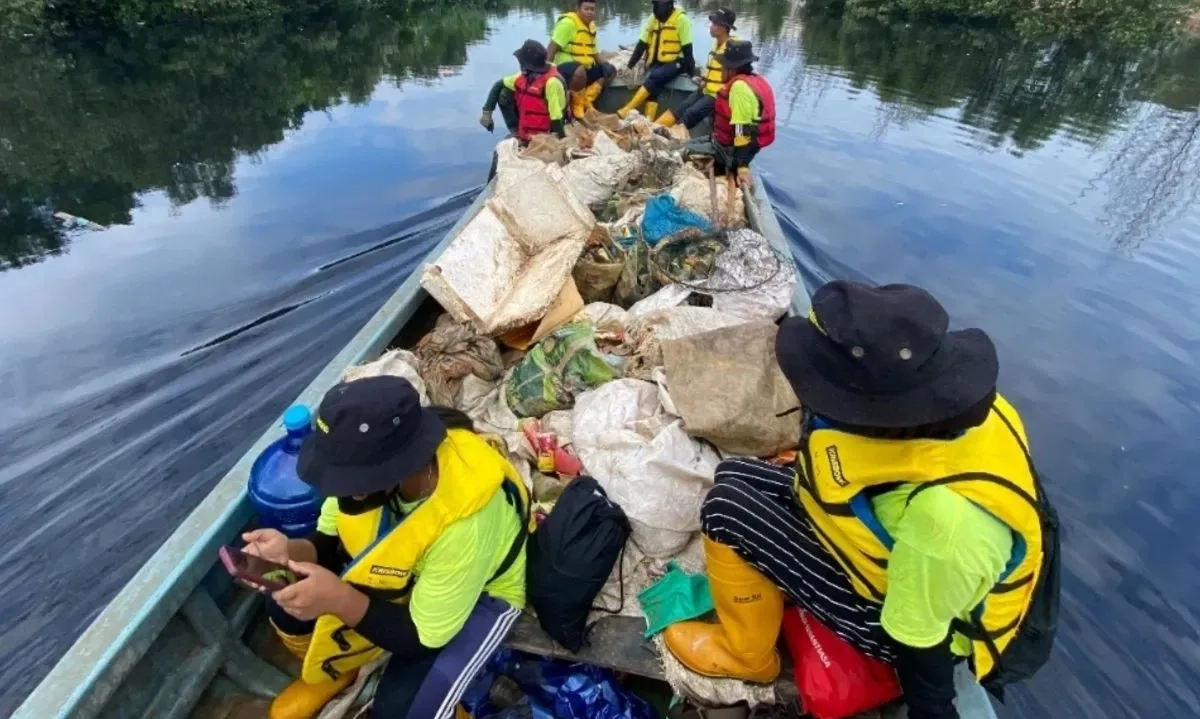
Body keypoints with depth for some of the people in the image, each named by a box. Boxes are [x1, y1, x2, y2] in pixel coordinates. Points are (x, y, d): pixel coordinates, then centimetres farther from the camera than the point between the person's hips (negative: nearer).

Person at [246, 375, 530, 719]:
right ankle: (333, 672, 27)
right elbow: (331, 541, -7)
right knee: (286, 607, -6)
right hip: (400, 570, 6)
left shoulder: (463, 520, -41)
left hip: (481, 591, -5)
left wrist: (339, 599, -38)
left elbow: (424, 635, -27)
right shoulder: (368, 457, -25)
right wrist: (292, 551, -28)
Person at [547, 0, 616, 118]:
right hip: (565, 65, -9)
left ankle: (586, 100, -5)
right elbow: (552, 47, -18)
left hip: (586, 66, 9)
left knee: (611, 71, 3)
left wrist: (604, 66, 1)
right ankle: (577, 104, -15)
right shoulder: (568, 22, -13)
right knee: (580, 72, -41)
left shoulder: (591, 25, 13)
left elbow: (593, 51, 20)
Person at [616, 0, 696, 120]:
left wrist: (691, 73, -13)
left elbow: (687, 50, -10)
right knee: (653, 85, -24)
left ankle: (627, 111, -31)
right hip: (656, 62, 5)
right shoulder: (652, 19, 5)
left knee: (654, 77, -29)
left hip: (675, 63, -5)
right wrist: (629, 66, -1)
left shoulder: (682, 20, -10)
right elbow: (641, 44, 6)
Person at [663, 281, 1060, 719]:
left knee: (728, 507, -19)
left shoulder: (944, 517, -42)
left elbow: (919, 636, -24)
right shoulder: (952, 404, -20)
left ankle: (745, 654, 8)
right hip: (896, 555, 7)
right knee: (735, 476, 3)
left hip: (900, 617, -6)